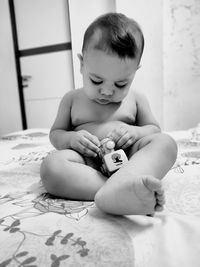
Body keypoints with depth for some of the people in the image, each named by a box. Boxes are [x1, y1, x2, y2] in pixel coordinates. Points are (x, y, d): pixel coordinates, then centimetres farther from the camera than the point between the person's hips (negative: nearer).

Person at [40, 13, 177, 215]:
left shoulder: (136, 98, 11)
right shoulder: (72, 98, 10)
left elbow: (154, 129, 14)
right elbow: (55, 134, 14)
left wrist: (136, 132, -10)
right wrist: (71, 139, -11)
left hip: (127, 159, 2)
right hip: (87, 163, 0)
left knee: (165, 143, -25)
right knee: (51, 166, -29)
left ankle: (114, 189, -49)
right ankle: (124, 189, -39)